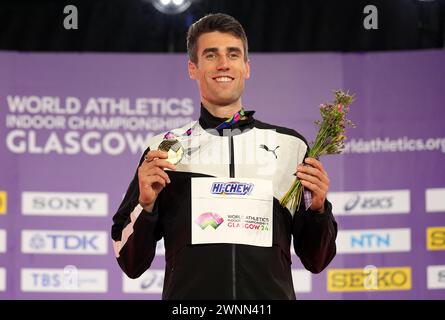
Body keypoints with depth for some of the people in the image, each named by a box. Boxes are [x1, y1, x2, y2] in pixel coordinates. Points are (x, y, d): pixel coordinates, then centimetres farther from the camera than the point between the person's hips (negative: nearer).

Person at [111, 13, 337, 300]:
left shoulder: (290, 146, 11)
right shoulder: (164, 149, 10)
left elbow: (316, 261, 14)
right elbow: (130, 263, 10)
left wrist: (318, 208, -3)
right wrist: (146, 204, -5)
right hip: (189, 301, -1)